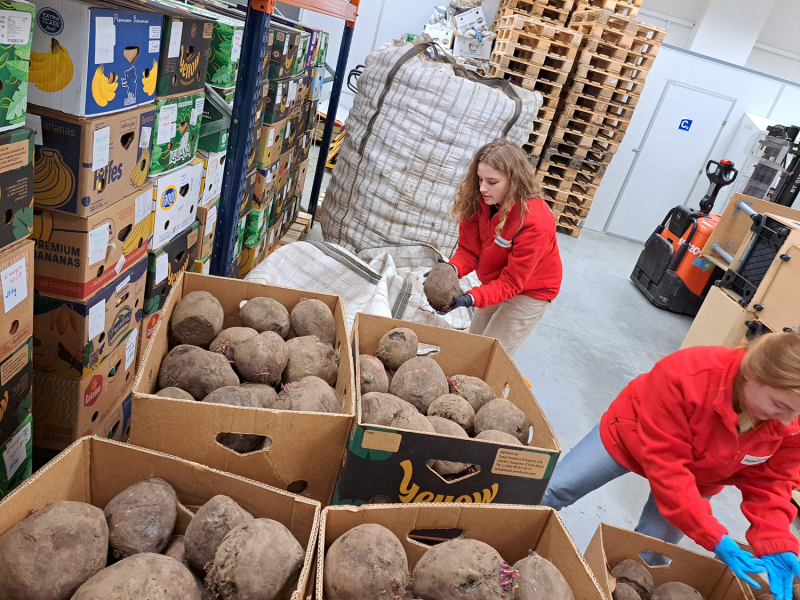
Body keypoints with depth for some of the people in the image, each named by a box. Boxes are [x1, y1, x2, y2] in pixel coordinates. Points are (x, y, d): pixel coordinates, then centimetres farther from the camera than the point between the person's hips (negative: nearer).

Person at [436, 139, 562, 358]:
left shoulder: (536, 222, -34)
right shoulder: (478, 202, -18)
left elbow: (512, 281, -30)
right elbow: (469, 249, -11)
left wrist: (471, 299, -44)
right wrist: (452, 269, -33)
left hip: (529, 292, -6)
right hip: (495, 283, 6)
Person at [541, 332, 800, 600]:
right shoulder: (684, 376, -43)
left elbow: (769, 484, -14)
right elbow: (665, 467, -38)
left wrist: (776, 547, -29)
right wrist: (716, 539, -39)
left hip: (697, 478, 3)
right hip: (629, 438, -3)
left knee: (649, 557, 3)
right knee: (550, 492, 2)